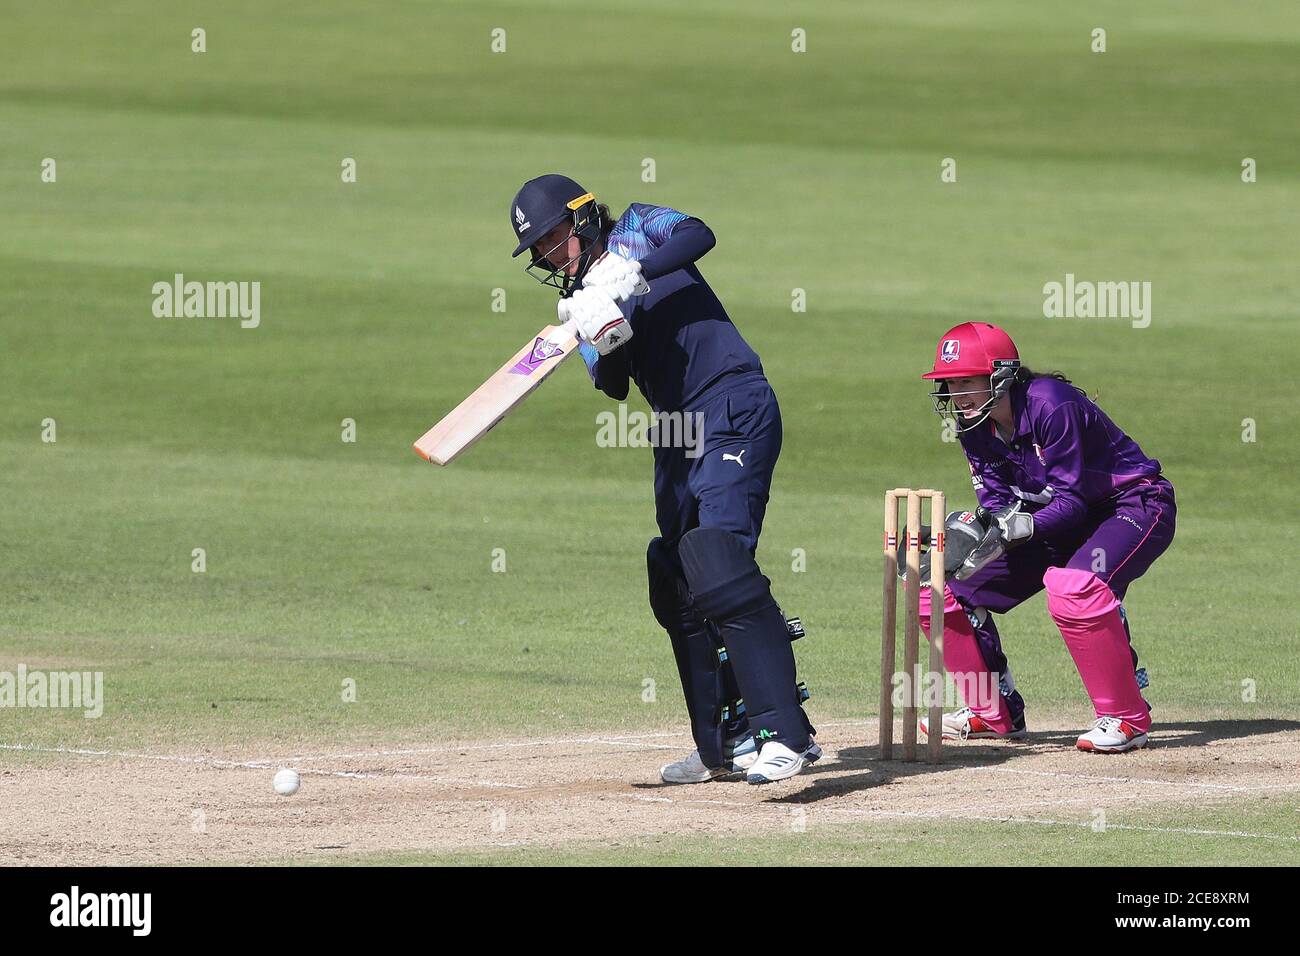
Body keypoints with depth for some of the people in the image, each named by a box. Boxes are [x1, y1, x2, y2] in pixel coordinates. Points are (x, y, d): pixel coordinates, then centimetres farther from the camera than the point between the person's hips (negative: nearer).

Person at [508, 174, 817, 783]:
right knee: (677, 590, 8)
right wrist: (600, 341, -17)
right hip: (677, 436, 9)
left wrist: (630, 276, -29)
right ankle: (723, 744, 18)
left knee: (717, 565, -22)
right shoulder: (580, 302, 17)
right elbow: (613, 386, 3)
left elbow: (698, 235, -19)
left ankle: (785, 735, -28)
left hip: (734, 412, -9)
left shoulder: (636, 230, 2)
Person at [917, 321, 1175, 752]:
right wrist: (975, 528, -25)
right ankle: (992, 712, 14)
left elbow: (1071, 499, -28)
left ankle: (1126, 718, -25)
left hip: (1135, 504, -8)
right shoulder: (975, 425, -4)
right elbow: (997, 500, -2)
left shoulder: (1051, 405, -28)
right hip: (1057, 520, 8)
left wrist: (1014, 529, -42)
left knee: (1072, 587, -39)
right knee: (941, 586, 1)